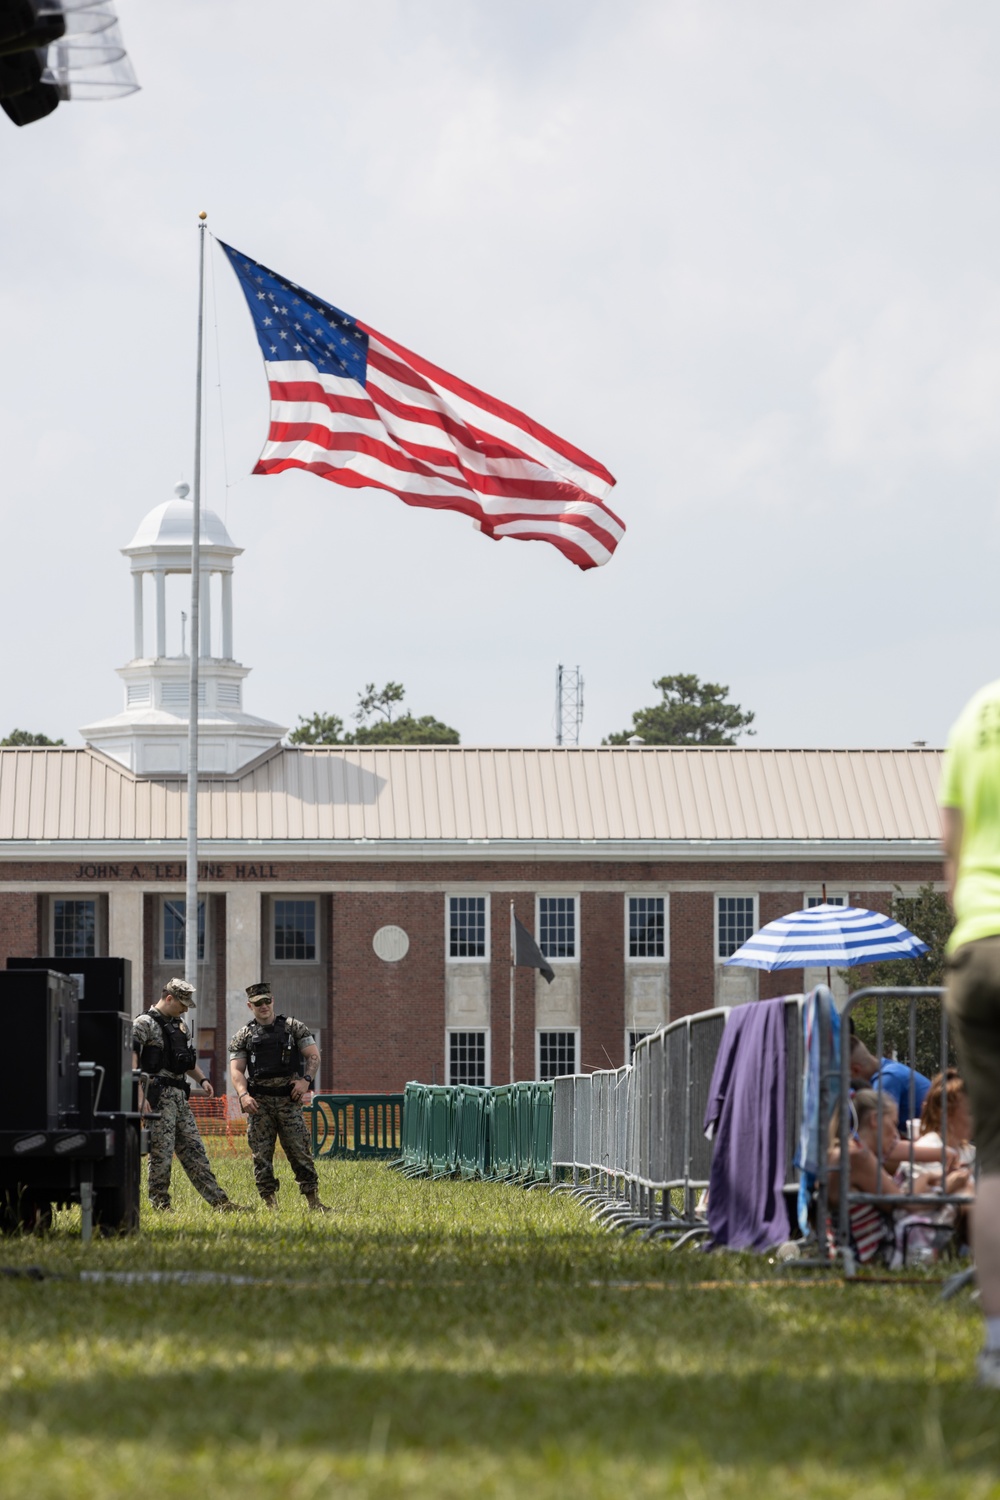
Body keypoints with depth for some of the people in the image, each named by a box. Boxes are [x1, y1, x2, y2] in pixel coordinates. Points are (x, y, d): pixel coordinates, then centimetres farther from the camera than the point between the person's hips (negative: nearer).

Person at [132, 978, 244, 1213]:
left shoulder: (178, 1025, 19)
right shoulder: (144, 1024, -8)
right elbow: (131, 1060, -16)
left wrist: (201, 1079, 13)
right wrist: (139, 1095, -24)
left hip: (179, 1096, 8)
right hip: (158, 1096, -8)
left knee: (194, 1150, 7)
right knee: (162, 1152, -6)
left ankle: (219, 1201, 5)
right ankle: (160, 1205, 1)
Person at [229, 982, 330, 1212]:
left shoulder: (294, 1028, 9)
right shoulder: (243, 1037, 10)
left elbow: (313, 1056, 5)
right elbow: (236, 1070, 4)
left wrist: (306, 1079, -13)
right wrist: (243, 1095, -14)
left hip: (289, 1098, -1)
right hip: (259, 1103, 1)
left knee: (300, 1151, -4)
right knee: (261, 1155, -2)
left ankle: (313, 1200, 0)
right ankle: (270, 1204, 2)